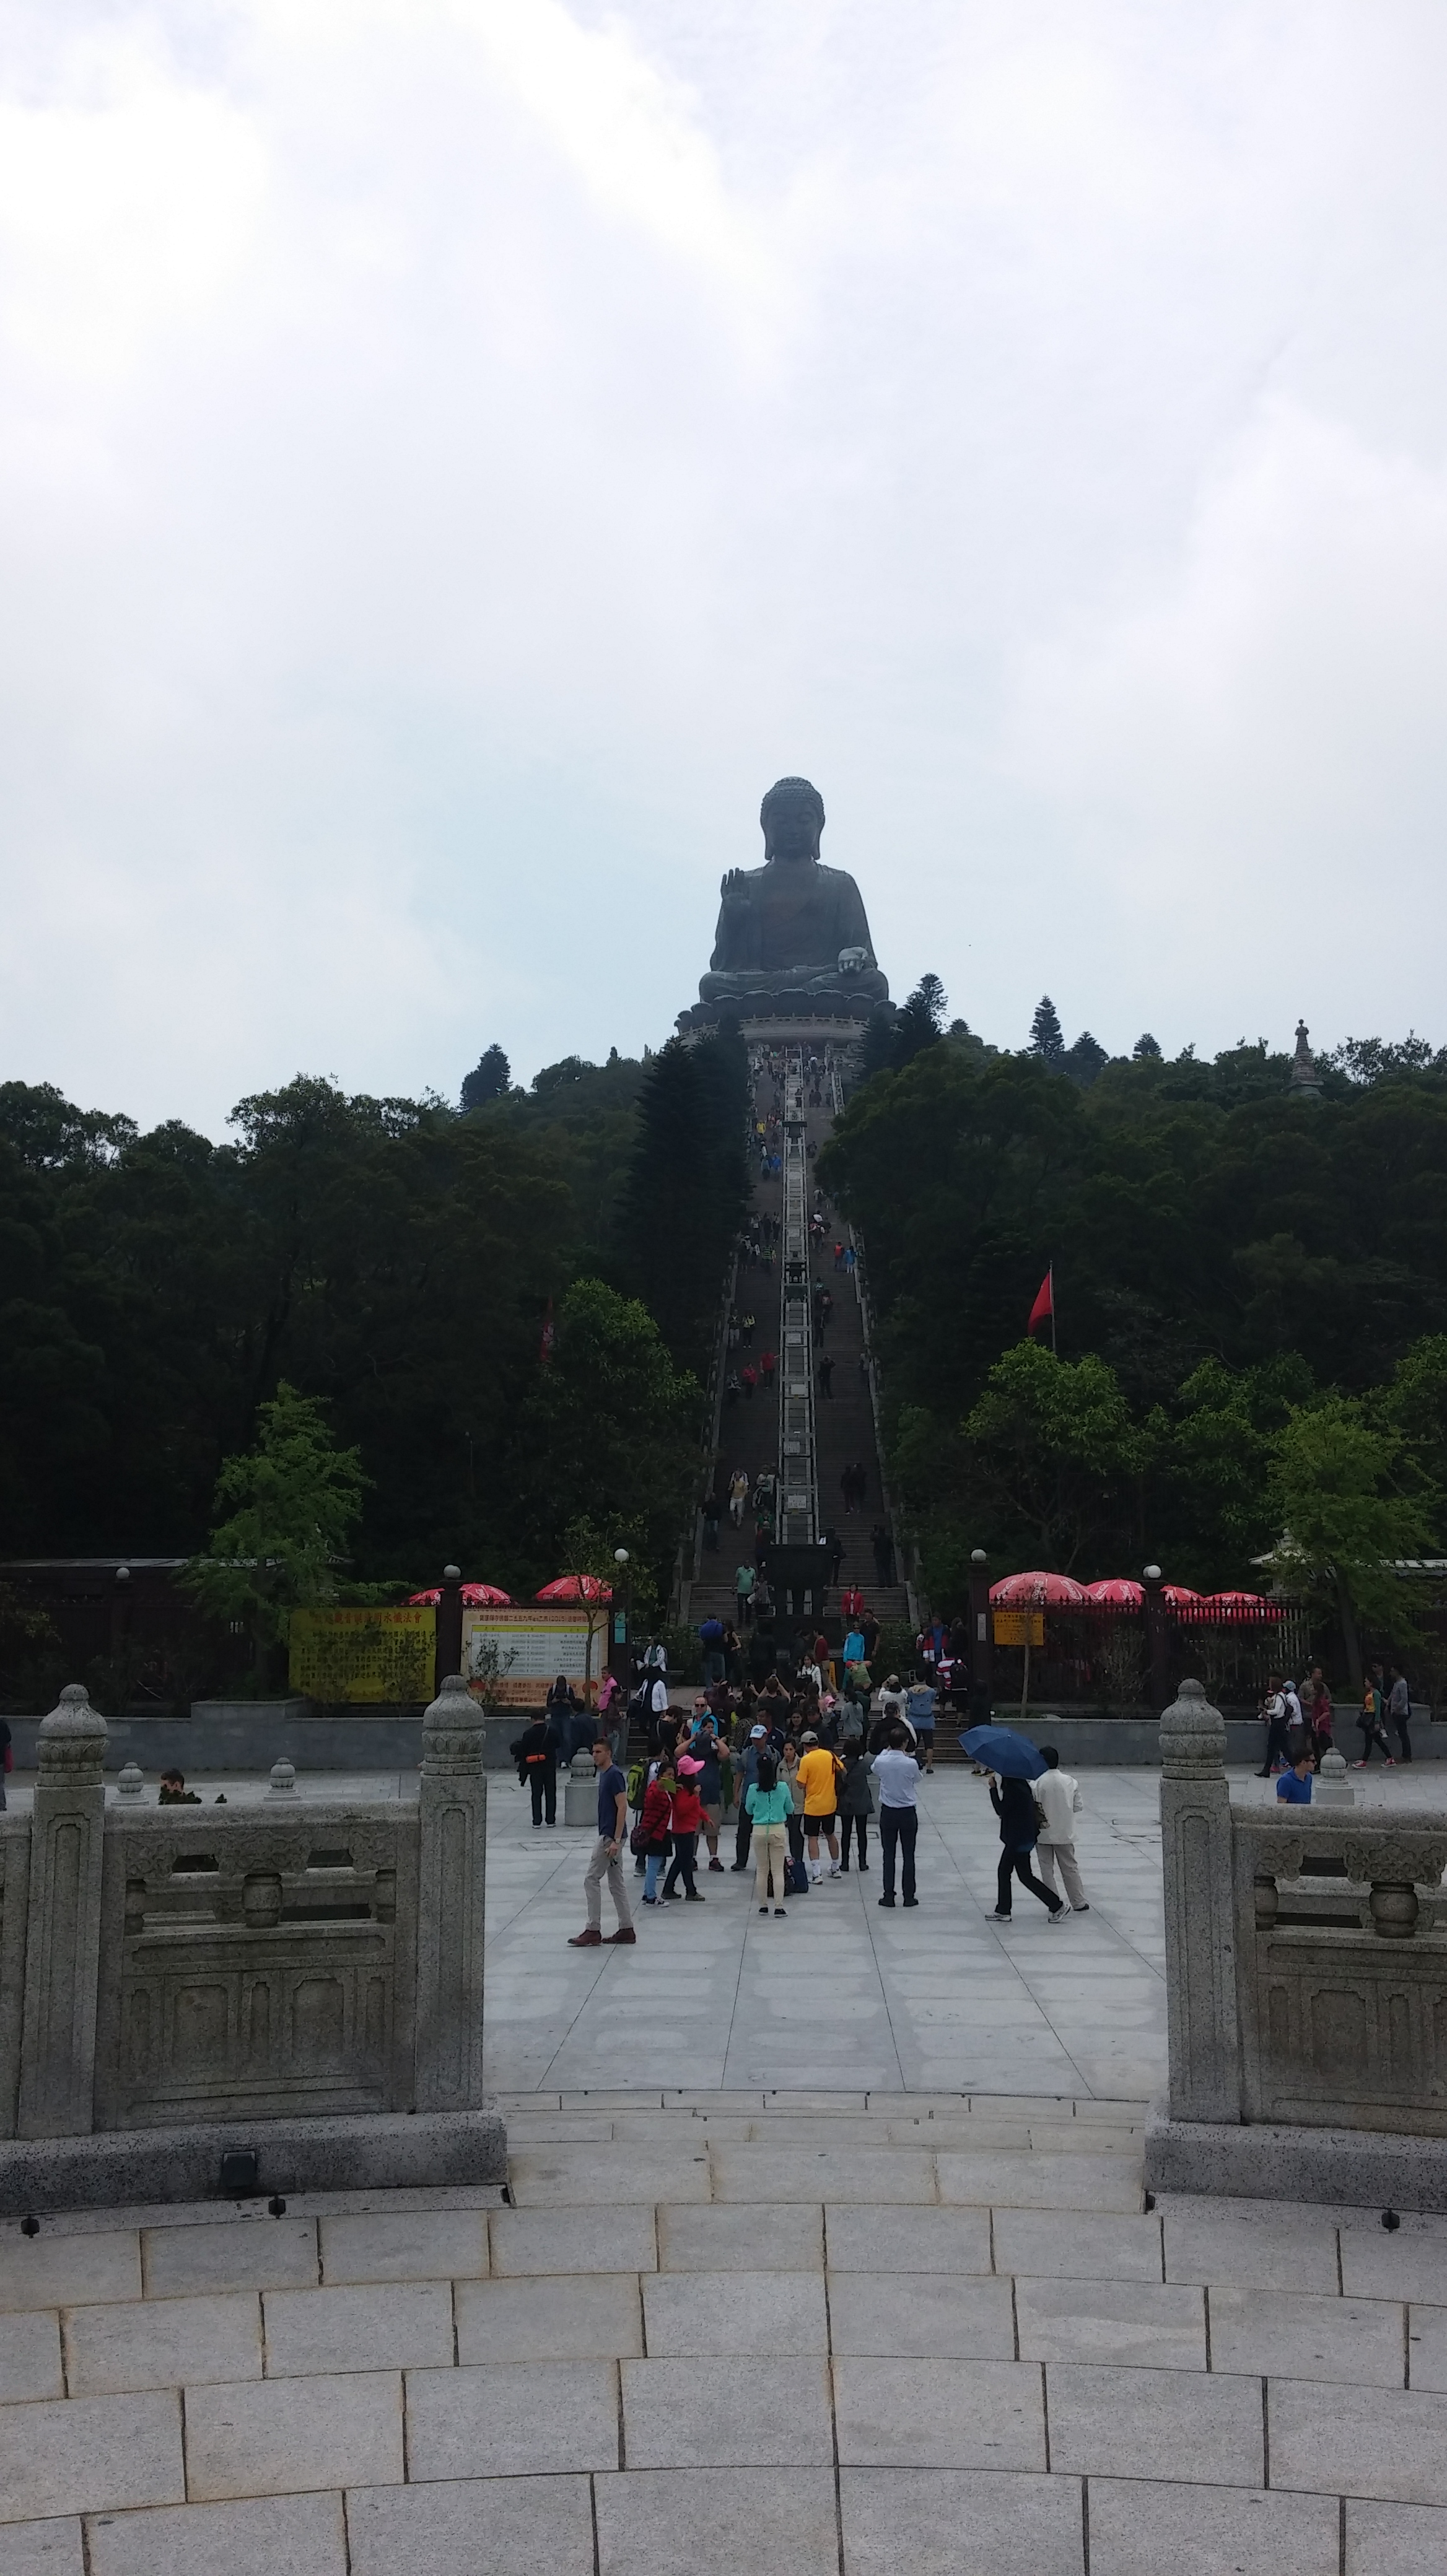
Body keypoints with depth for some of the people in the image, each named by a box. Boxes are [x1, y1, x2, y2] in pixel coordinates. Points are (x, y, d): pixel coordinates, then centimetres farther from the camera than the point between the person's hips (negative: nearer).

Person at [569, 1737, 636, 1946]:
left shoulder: (614, 1775, -16)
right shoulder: (604, 1774, 14)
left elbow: (622, 1807, -20)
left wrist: (616, 1840, -23)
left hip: (610, 1836, -10)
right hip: (608, 1836, 10)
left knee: (592, 1880, -7)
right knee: (616, 1884, 10)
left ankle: (593, 1931, -4)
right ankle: (626, 1930, 13)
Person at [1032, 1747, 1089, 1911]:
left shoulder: (1036, 1784, -17)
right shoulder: (1071, 1781, -7)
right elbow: (1078, 1807, -1)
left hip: (1043, 1834, -3)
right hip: (1065, 1834, 3)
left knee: (1047, 1869, 9)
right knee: (1070, 1868, 15)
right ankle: (1079, 1903, 20)